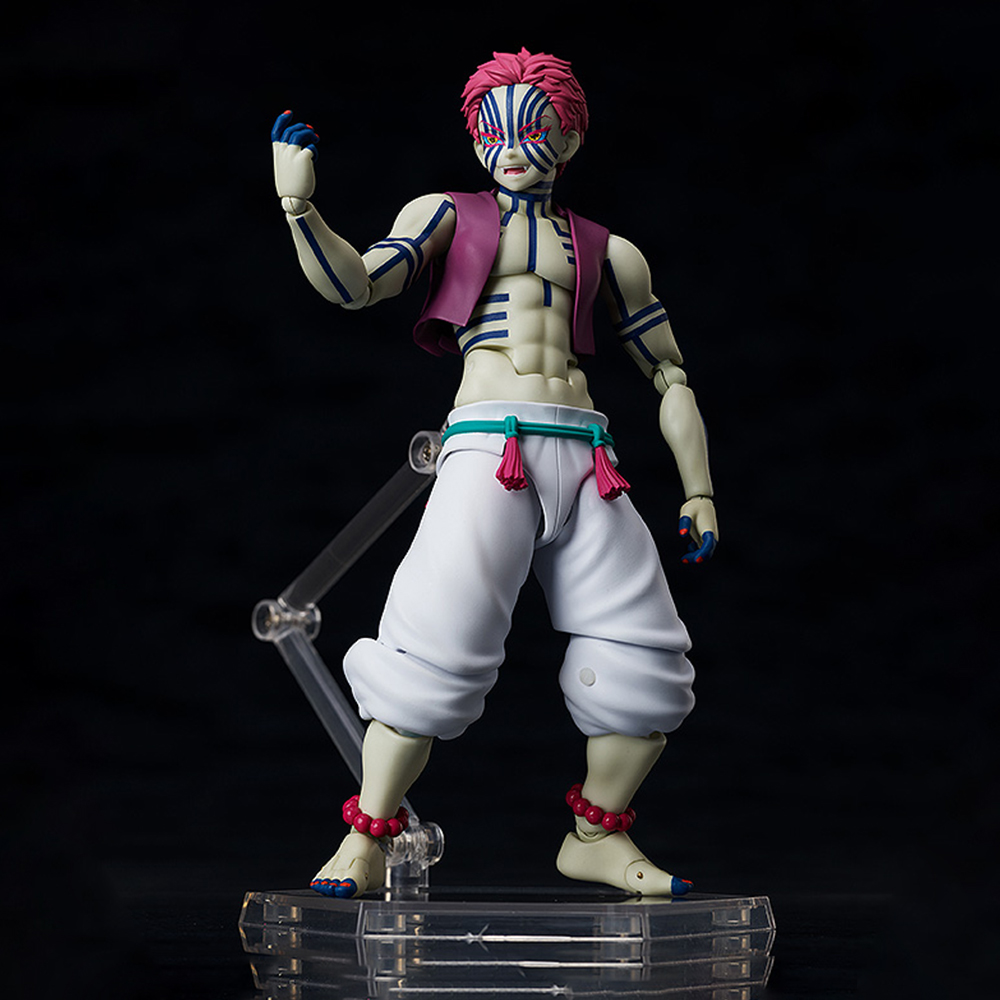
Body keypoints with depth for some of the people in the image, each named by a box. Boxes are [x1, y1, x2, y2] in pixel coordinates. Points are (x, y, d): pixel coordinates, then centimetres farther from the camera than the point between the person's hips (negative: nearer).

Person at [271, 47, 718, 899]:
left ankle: (597, 838, 17)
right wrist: (299, 206, -16)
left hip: (585, 459, 4)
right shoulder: (447, 216, 16)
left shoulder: (606, 251, 22)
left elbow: (670, 375, 25)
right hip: (488, 446, -3)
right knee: (440, 642, -20)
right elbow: (353, 285, 0)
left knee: (647, 661, -1)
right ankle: (368, 841, -9)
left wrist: (699, 492, 18)